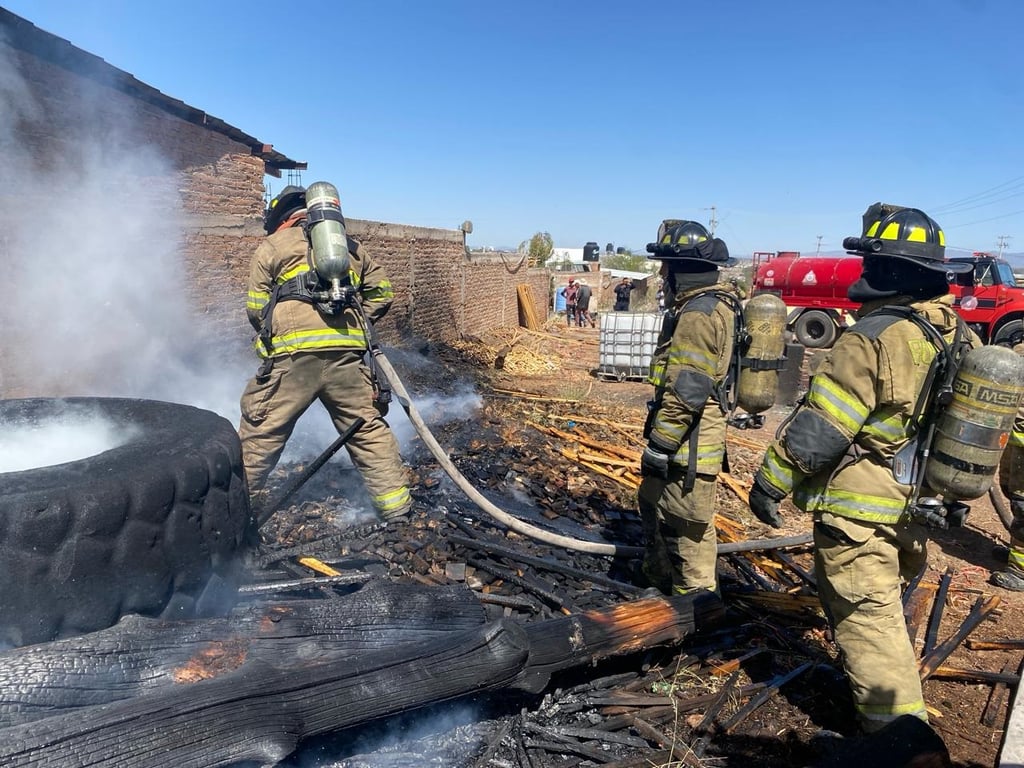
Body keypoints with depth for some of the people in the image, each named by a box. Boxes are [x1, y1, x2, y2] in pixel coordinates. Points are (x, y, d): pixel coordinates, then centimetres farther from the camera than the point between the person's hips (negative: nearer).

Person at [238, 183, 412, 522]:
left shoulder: (272, 245, 15)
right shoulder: (350, 246, 25)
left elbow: (255, 309, 10)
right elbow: (382, 293, 18)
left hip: (293, 353, -2)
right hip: (348, 352, 3)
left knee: (262, 430, 11)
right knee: (368, 429, 9)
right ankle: (394, 503, 12)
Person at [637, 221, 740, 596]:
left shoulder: (698, 313, -21)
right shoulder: (713, 302, 13)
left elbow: (686, 391, -24)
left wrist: (660, 444, -19)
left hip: (689, 443, -11)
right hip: (690, 436, 11)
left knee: (688, 524, 2)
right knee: (654, 502, 23)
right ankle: (657, 577, 40)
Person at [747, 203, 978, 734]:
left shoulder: (874, 338, -25)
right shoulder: (961, 337, 2)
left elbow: (816, 429, -24)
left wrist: (770, 480, -12)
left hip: (859, 508, -9)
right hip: (915, 506, 9)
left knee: (865, 614, 5)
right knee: (882, 602, 27)